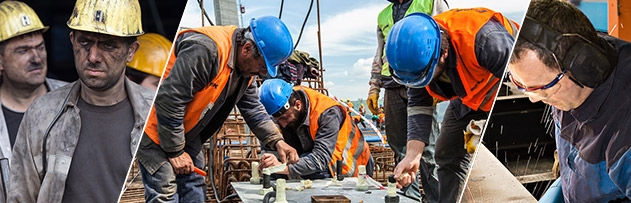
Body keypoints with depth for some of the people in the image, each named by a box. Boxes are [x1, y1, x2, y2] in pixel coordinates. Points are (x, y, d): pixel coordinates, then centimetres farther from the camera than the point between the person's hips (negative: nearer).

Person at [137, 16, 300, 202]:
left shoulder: (246, 65, -2)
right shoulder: (204, 50, -32)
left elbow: (253, 108, 7)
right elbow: (168, 101, -30)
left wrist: (277, 140, -6)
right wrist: (175, 152, -21)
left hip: (185, 131, 9)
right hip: (156, 128, -9)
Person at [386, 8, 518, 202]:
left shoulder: (485, 40, -43)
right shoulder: (416, 54, -22)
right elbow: (419, 106, -16)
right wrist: (413, 154, -26)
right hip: (469, 94, 6)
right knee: (447, 153, 5)